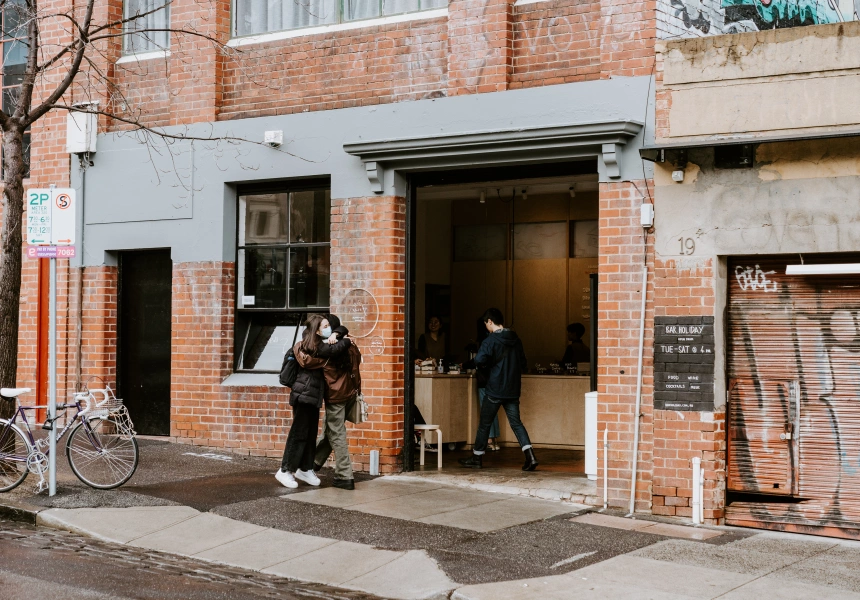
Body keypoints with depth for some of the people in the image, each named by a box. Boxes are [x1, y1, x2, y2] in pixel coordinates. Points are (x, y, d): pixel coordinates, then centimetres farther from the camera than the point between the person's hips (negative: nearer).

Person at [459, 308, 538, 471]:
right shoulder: (516, 339, 7)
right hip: (513, 390, 5)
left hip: (495, 390, -5)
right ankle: (530, 456, -10)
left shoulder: (490, 340, -12)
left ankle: (476, 458, 19)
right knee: (516, 423, 6)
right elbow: (523, 364, 11)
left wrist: (489, 364, -4)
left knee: (485, 423, 8)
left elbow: (479, 360, -24)